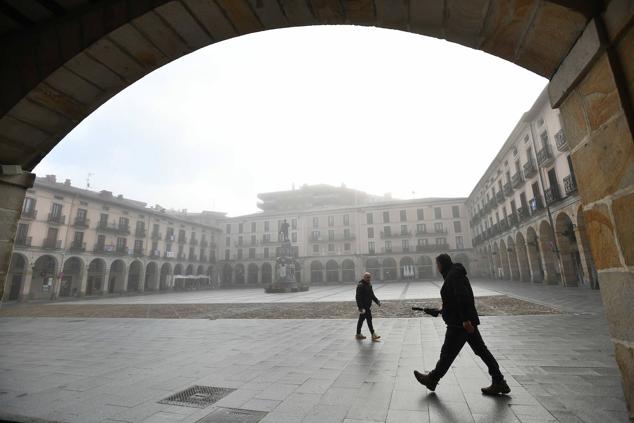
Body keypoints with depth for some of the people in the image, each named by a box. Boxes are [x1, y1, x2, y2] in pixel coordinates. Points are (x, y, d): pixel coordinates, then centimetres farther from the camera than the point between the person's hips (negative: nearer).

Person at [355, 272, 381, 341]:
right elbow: (358, 297, -22)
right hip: (363, 307, -9)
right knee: (369, 320, -7)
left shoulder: (369, 284, 13)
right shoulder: (360, 285, -18)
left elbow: (372, 295, 22)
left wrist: (377, 301, 11)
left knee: (361, 320, 15)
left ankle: (358, 334, 24)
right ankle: (373, 335, -2)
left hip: (368, 306, 9)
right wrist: (361, 307, -27)